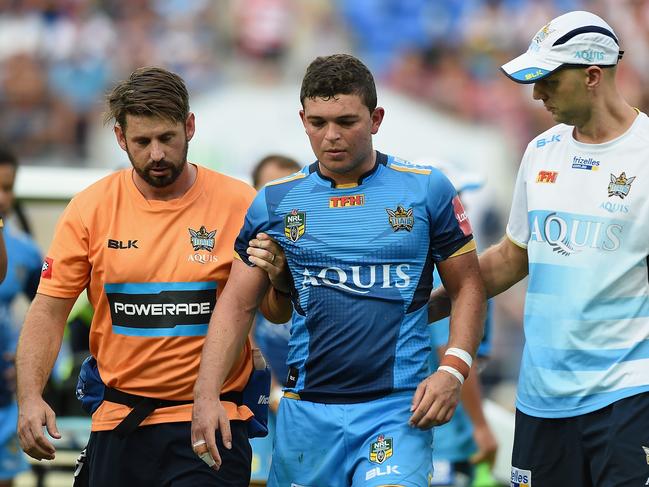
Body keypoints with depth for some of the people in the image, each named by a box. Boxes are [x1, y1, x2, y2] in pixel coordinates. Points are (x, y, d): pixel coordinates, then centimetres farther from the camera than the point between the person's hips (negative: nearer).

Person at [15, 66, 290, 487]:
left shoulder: (239, 204, -4)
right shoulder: (90, 208, 0)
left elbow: (279, 312, 1)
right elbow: (49, 311, 2)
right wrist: (30, 397, -13)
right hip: (118, 423, 2)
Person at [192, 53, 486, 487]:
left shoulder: (427, 190, 2)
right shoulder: (276, 201, 7)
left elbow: (468, 287, 6)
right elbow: (237, 304, 9)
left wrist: (452, 371, -9)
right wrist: (207, 395, -2)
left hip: (399, 407, -2)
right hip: (307, 411, 3)